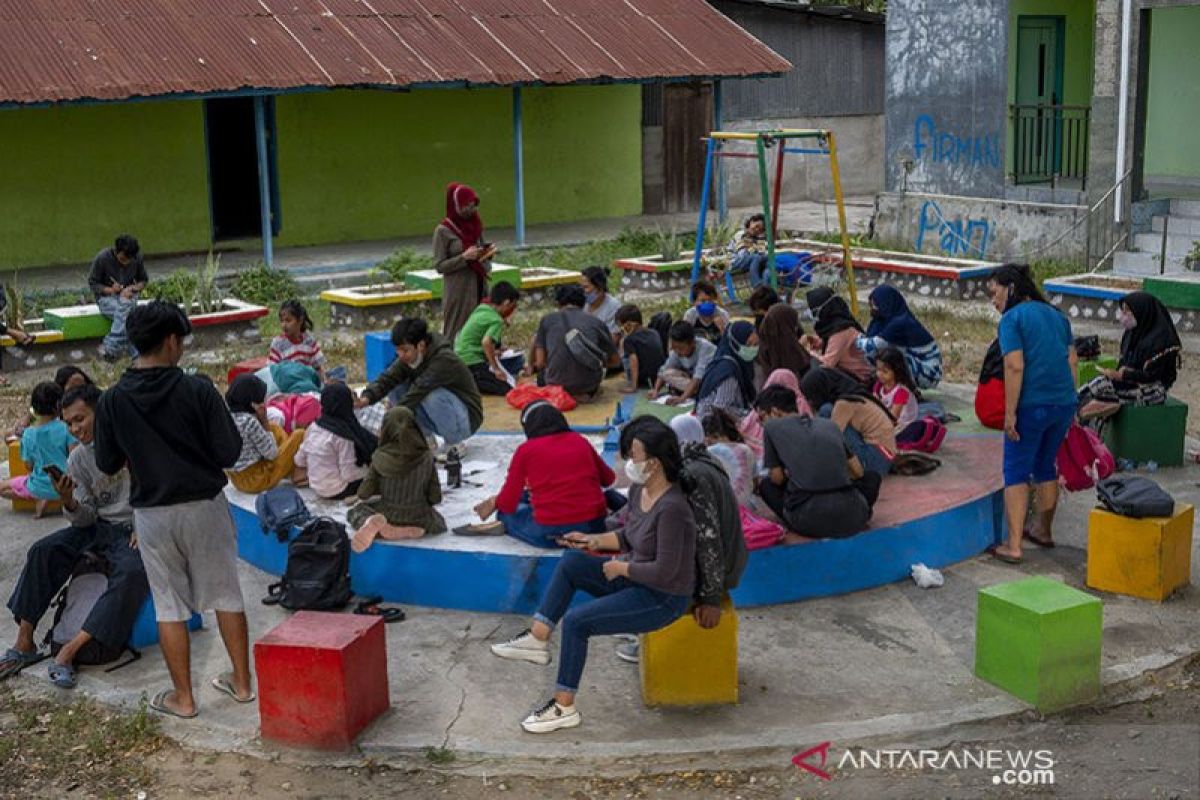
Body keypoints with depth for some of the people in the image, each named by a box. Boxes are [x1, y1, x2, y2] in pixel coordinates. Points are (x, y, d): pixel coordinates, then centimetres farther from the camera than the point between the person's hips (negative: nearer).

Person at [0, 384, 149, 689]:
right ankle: (25, 641, -11)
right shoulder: (78, 460, 5)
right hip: (98, 527, 5)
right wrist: (69, 502, -18)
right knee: (43, 551, -16)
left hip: (135, 531, -5)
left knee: (132, 572, -35)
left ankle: (70, 650, -32)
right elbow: (85, 518, 3)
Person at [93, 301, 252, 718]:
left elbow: (107, 464, 2)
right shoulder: (197, 390, -13)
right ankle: (242, 682, 22)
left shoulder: (112, 401, -7)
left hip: (152, 514, 1)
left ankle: (183, 697, 16)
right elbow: (229, 452, -12)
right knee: (226, 593, 13)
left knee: (170, 604, 10)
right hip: (205, 506, -1)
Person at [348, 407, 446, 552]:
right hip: (418, 517, 0)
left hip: (387, 514, 0)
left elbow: (364, 494, -8)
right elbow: (435, 497, -6)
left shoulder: (380, 456, -11)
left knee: (356, 510, 28)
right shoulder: (426, 457, -10)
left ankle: (369, 522, -8)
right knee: (439, 523, 31)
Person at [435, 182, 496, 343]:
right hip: (458, 292, -6)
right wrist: (464, 257, -20)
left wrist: (487, 253, -3)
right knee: (458, 334, -5)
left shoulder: (475, 225, 8)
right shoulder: (443, 231, -9)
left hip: (479, 287, 6)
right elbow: (439, 265, -10)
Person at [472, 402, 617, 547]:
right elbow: (609, 479, 22)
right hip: (595, 525, 4)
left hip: (551, 532, -3)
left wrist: (496, 501, 23)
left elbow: (508, 504, 1)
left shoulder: (526, 449, -1)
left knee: (506, 513, 22)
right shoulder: (580, 441, 9)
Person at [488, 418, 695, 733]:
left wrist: (620, 568, -15)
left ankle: (564, 707, -4)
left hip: (664, 598, -9)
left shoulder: (671, 509, -28)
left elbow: (664, 572, -28)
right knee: (570, 561, 4)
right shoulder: (639, 490, 1)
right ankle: (537, 638, 5)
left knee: (576, 621, -17)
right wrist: (596, 541, 4)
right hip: (636, 579, 9)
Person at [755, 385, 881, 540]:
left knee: (766, 485, 29)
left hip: (807, 520, -4)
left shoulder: (771, 426, 12)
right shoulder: (829, 424, 22)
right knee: (872, 476, 38)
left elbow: (777, 478, 14)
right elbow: (858, 472, 25)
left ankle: (803, 533, 6)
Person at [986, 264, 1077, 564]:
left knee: (1016, 472, 0)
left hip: (1032, 405, -7)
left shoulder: (1012, 319, -7)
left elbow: (1015, 367, -16)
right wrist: (1069, 402, 17)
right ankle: (1044, 531, 36)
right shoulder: (1056, 315, 15)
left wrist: (1010, 413, -15)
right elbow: (1072, 361, 13)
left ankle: (1013, 546, -5)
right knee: (1046, 466, 22)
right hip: (1064, 403, 7)